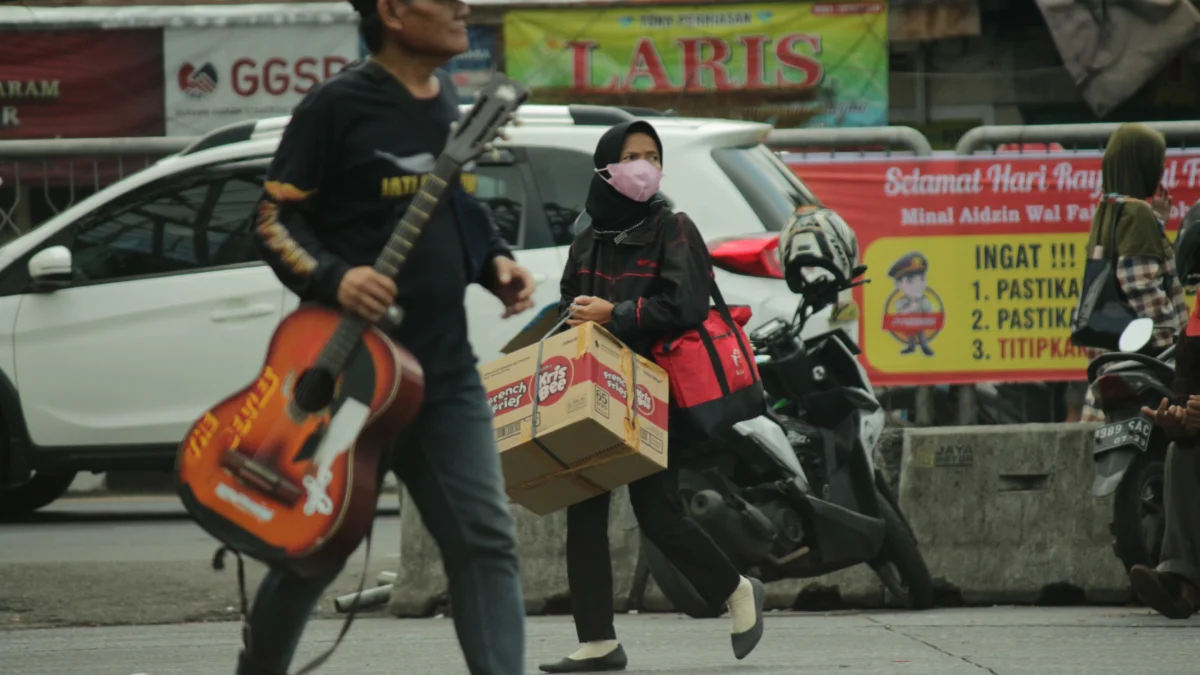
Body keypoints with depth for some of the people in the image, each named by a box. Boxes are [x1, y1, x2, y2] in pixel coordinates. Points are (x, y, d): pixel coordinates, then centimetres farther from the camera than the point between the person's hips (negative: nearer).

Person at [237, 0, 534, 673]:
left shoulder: (446, 97, 10)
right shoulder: (339, 105, -10)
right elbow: (277, 217, -8)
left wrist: (495, 262, 7)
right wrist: (333, 278, -24)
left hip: (445, 369, 5)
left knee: (486, 539, -5)